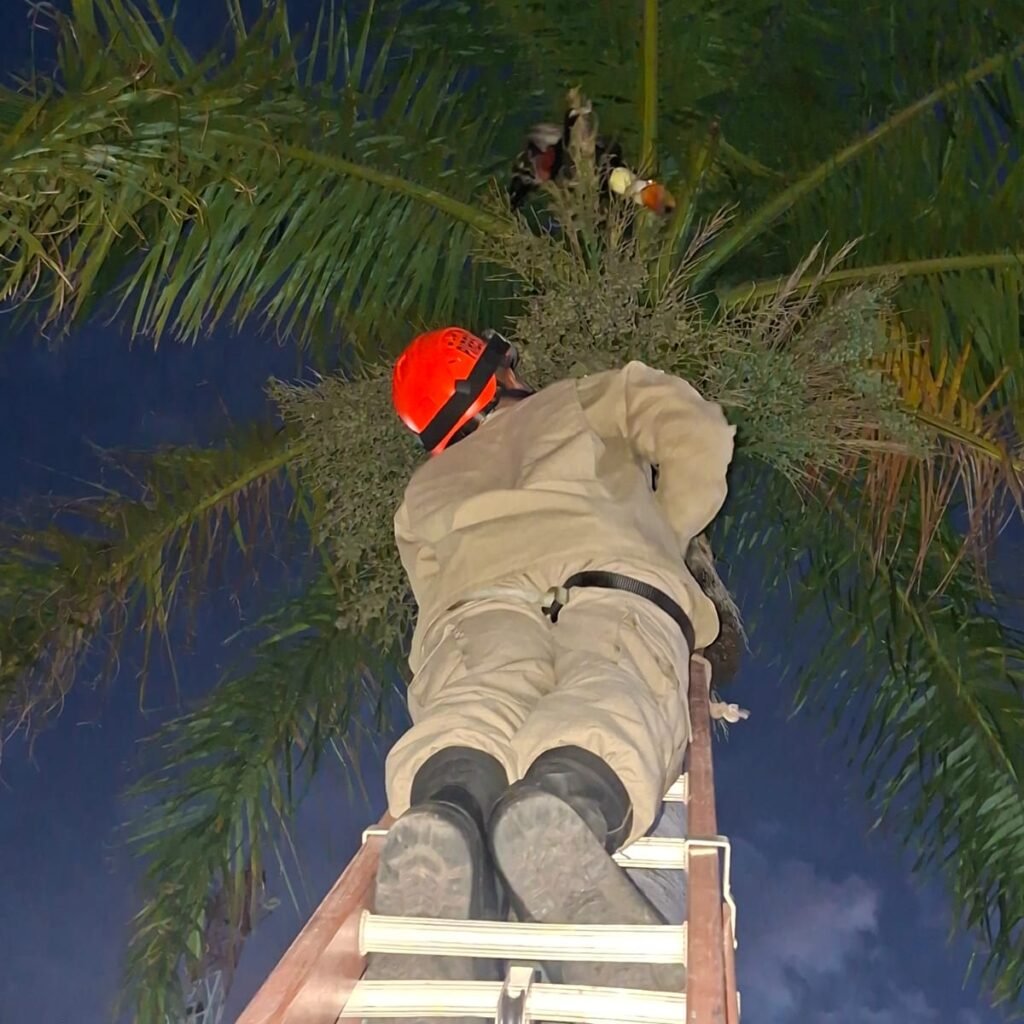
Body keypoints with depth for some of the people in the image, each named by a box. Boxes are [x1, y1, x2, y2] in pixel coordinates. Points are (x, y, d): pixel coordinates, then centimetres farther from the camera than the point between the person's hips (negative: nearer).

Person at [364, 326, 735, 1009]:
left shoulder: (426, 490, 41)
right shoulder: (593, 399, 37)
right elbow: (698, 437, 23)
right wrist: (662, 538, 36)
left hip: (475, 594, 2)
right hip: (617, 576, -2)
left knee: (473, 711, -26)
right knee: (609, 706, -28)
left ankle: (442, 820, -60)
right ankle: (569, 806, -62)